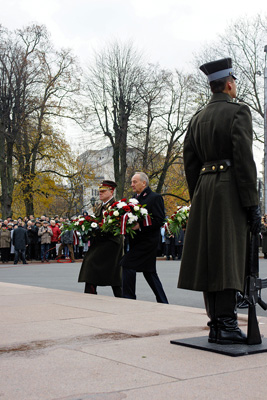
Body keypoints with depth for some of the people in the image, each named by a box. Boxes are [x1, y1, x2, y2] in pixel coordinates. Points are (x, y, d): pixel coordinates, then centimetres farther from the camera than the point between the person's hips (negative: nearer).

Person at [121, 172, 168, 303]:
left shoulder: (155, 198, -8)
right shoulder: (135, 198, 16)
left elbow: (159, 220, -16)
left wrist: (140, 226, -22)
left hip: (147, 241, -9)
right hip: (137, 241, 9)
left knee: (127, 264, -14)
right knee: (148, 271, 12)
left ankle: (128, 298, -6)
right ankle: (162, 302, 21)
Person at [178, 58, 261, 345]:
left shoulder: (197, 119, 15)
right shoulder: (238, 111, -5)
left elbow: (190, 162, 14)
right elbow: (244, 159, -13)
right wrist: (252, 204, -11)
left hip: (204, 191, 7)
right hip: (230, 192, -7)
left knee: (209, 257, 7)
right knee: (228, 258, -5)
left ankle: (216, 325, 13)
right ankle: (226, 327, -3)